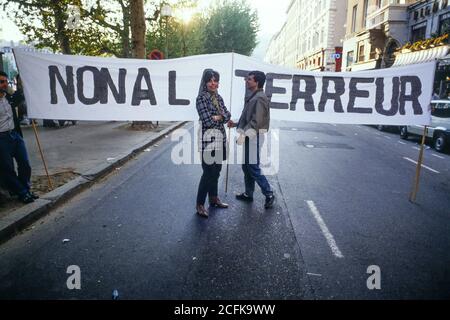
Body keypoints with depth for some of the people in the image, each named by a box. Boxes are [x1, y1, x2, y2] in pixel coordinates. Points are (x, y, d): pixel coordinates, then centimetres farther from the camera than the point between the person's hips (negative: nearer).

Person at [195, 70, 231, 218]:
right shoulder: (201, 98, -11)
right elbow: (207, 121, -19)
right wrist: (221, 117, -4)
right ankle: (200, 205, 9)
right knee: (208, 172, -3)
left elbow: (228, 115, 5)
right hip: (208, 139, -7)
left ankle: (214, 199, 32)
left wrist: (218, 117, -12)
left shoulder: (218, 97, 12)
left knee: (216, 171, 16)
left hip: (220, 138, 7)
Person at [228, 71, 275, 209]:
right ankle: (248, 194, 28)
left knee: (253, 168, -5)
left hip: (254, 137, -10)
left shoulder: (260, 98, -17)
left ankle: (269, 194, 9)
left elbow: (256, 121, -24)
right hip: (248, 136, 10)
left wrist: (243, 135, -24)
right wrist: (236, 124, 11)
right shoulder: (252, 97, 14)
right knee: (246, 166, 15)